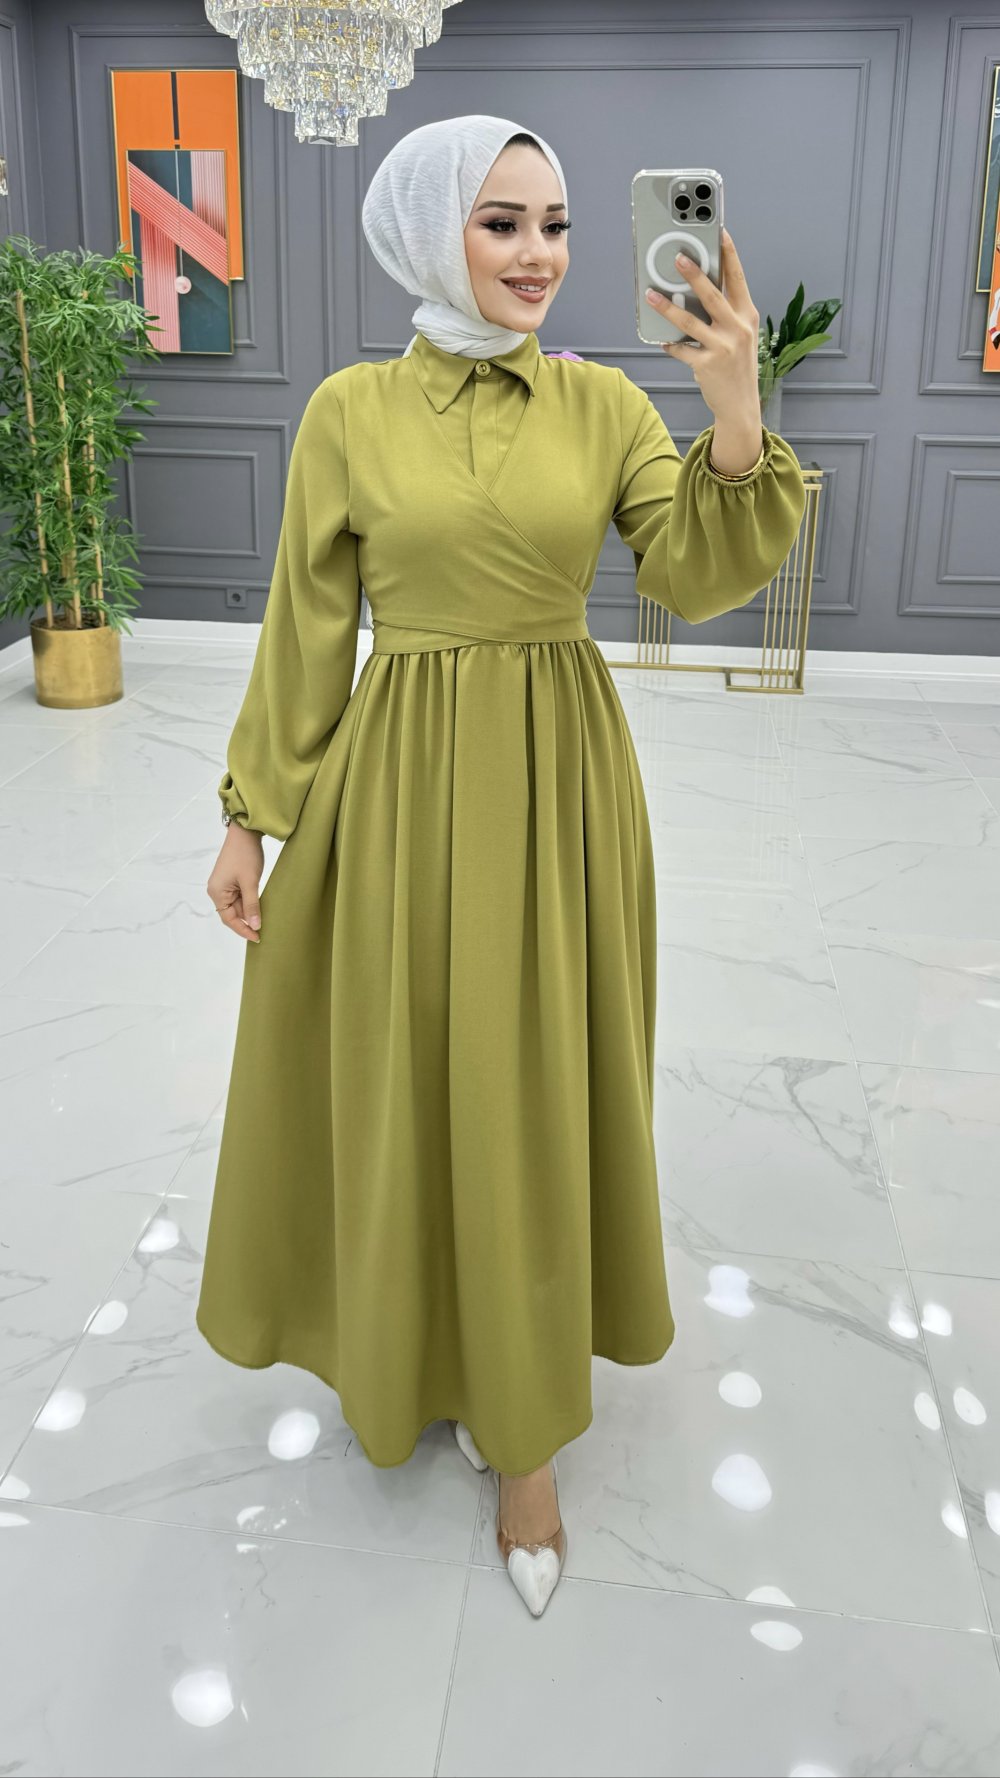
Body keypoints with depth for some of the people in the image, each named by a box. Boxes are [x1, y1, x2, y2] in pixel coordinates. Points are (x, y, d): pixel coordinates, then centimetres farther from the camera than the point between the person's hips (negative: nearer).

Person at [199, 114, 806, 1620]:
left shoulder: (605, 403, 1)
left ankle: (521, 1423, 27)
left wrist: (738, 419, -24)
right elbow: (306, 630, 1)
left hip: (561, 782, 1)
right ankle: (410, 1324, 42)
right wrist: (250, 815, 2)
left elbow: (697, 581, -9)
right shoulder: (351, 411, -3)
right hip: (399, 782, -1)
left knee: (536, 1088, 8)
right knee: (401, 1077, 11)